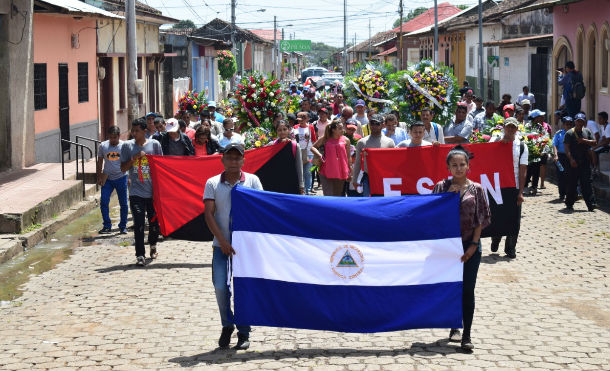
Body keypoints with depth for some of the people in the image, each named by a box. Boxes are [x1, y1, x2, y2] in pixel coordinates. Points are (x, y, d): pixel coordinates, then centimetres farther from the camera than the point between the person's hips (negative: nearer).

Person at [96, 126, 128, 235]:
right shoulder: (103, 146, 2)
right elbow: (99, 163, 11)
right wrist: (99, 177, 6)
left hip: (121, 178, -1)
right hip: (107, 178, 1)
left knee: (123, 203, 4)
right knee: (103, 202, -6)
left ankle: (123, 226, 17)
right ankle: (107, 225, 4)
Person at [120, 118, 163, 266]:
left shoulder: (154, 144, 0)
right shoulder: (127, 146, 2)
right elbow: (123, 168, 4)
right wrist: (134, 159, -14)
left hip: (153, 191, 1)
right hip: (136, 192, -1)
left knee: (154, 222, 10)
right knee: (138, 224, -8)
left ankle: (152, 244, 39)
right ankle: (140, 255, -3)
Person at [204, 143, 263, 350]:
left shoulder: (252, 181, 3)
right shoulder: (213, 183, 4)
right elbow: (209, 214, -2)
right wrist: (222, 241, -12)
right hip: (222, 244, 1)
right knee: (220, 287, -4)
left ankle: (243, 333, 12)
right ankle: (227, 326, 18)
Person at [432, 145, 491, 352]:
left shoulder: (476, 189, 1)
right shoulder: (442, 187, 2)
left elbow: (481, 219, 1)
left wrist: (474, 245, -6)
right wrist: (448, 195, -12)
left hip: (470, 246, -1)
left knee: (468, 290, -1)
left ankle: (466, 335, 2)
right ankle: (455, 326, 26)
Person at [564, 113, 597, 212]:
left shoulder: (587, 132, 12)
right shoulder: (569, 133, -1)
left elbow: (594, 143, 7)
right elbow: (566, 148, -7)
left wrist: (584, 141, -9)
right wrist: (571, 159, -18)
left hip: (585, 162, 3)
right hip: (574, 162, -3)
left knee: (586, 183, -3)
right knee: (572, 184, 2)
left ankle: (590, 203, -7)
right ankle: (569, 204, 13)